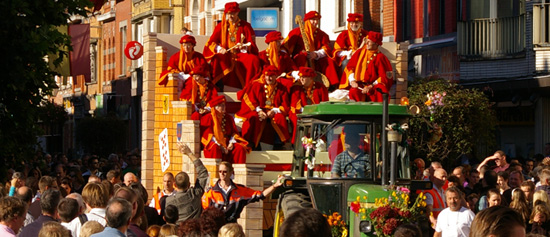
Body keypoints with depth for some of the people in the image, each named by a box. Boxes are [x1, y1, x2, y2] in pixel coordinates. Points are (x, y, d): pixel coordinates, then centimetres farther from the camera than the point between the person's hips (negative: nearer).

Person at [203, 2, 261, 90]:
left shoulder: (245, 26, 5)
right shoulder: (221, 26, 8)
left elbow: (252, 44, 1)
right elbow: (211, 42, 3)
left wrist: (243, 47, -21)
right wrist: (219, 48, -18)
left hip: (241, 55, -1)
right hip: (226, 56, 1)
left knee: (254, 60, -32)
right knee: (216, 59, -34)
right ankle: (217, 86, -30)